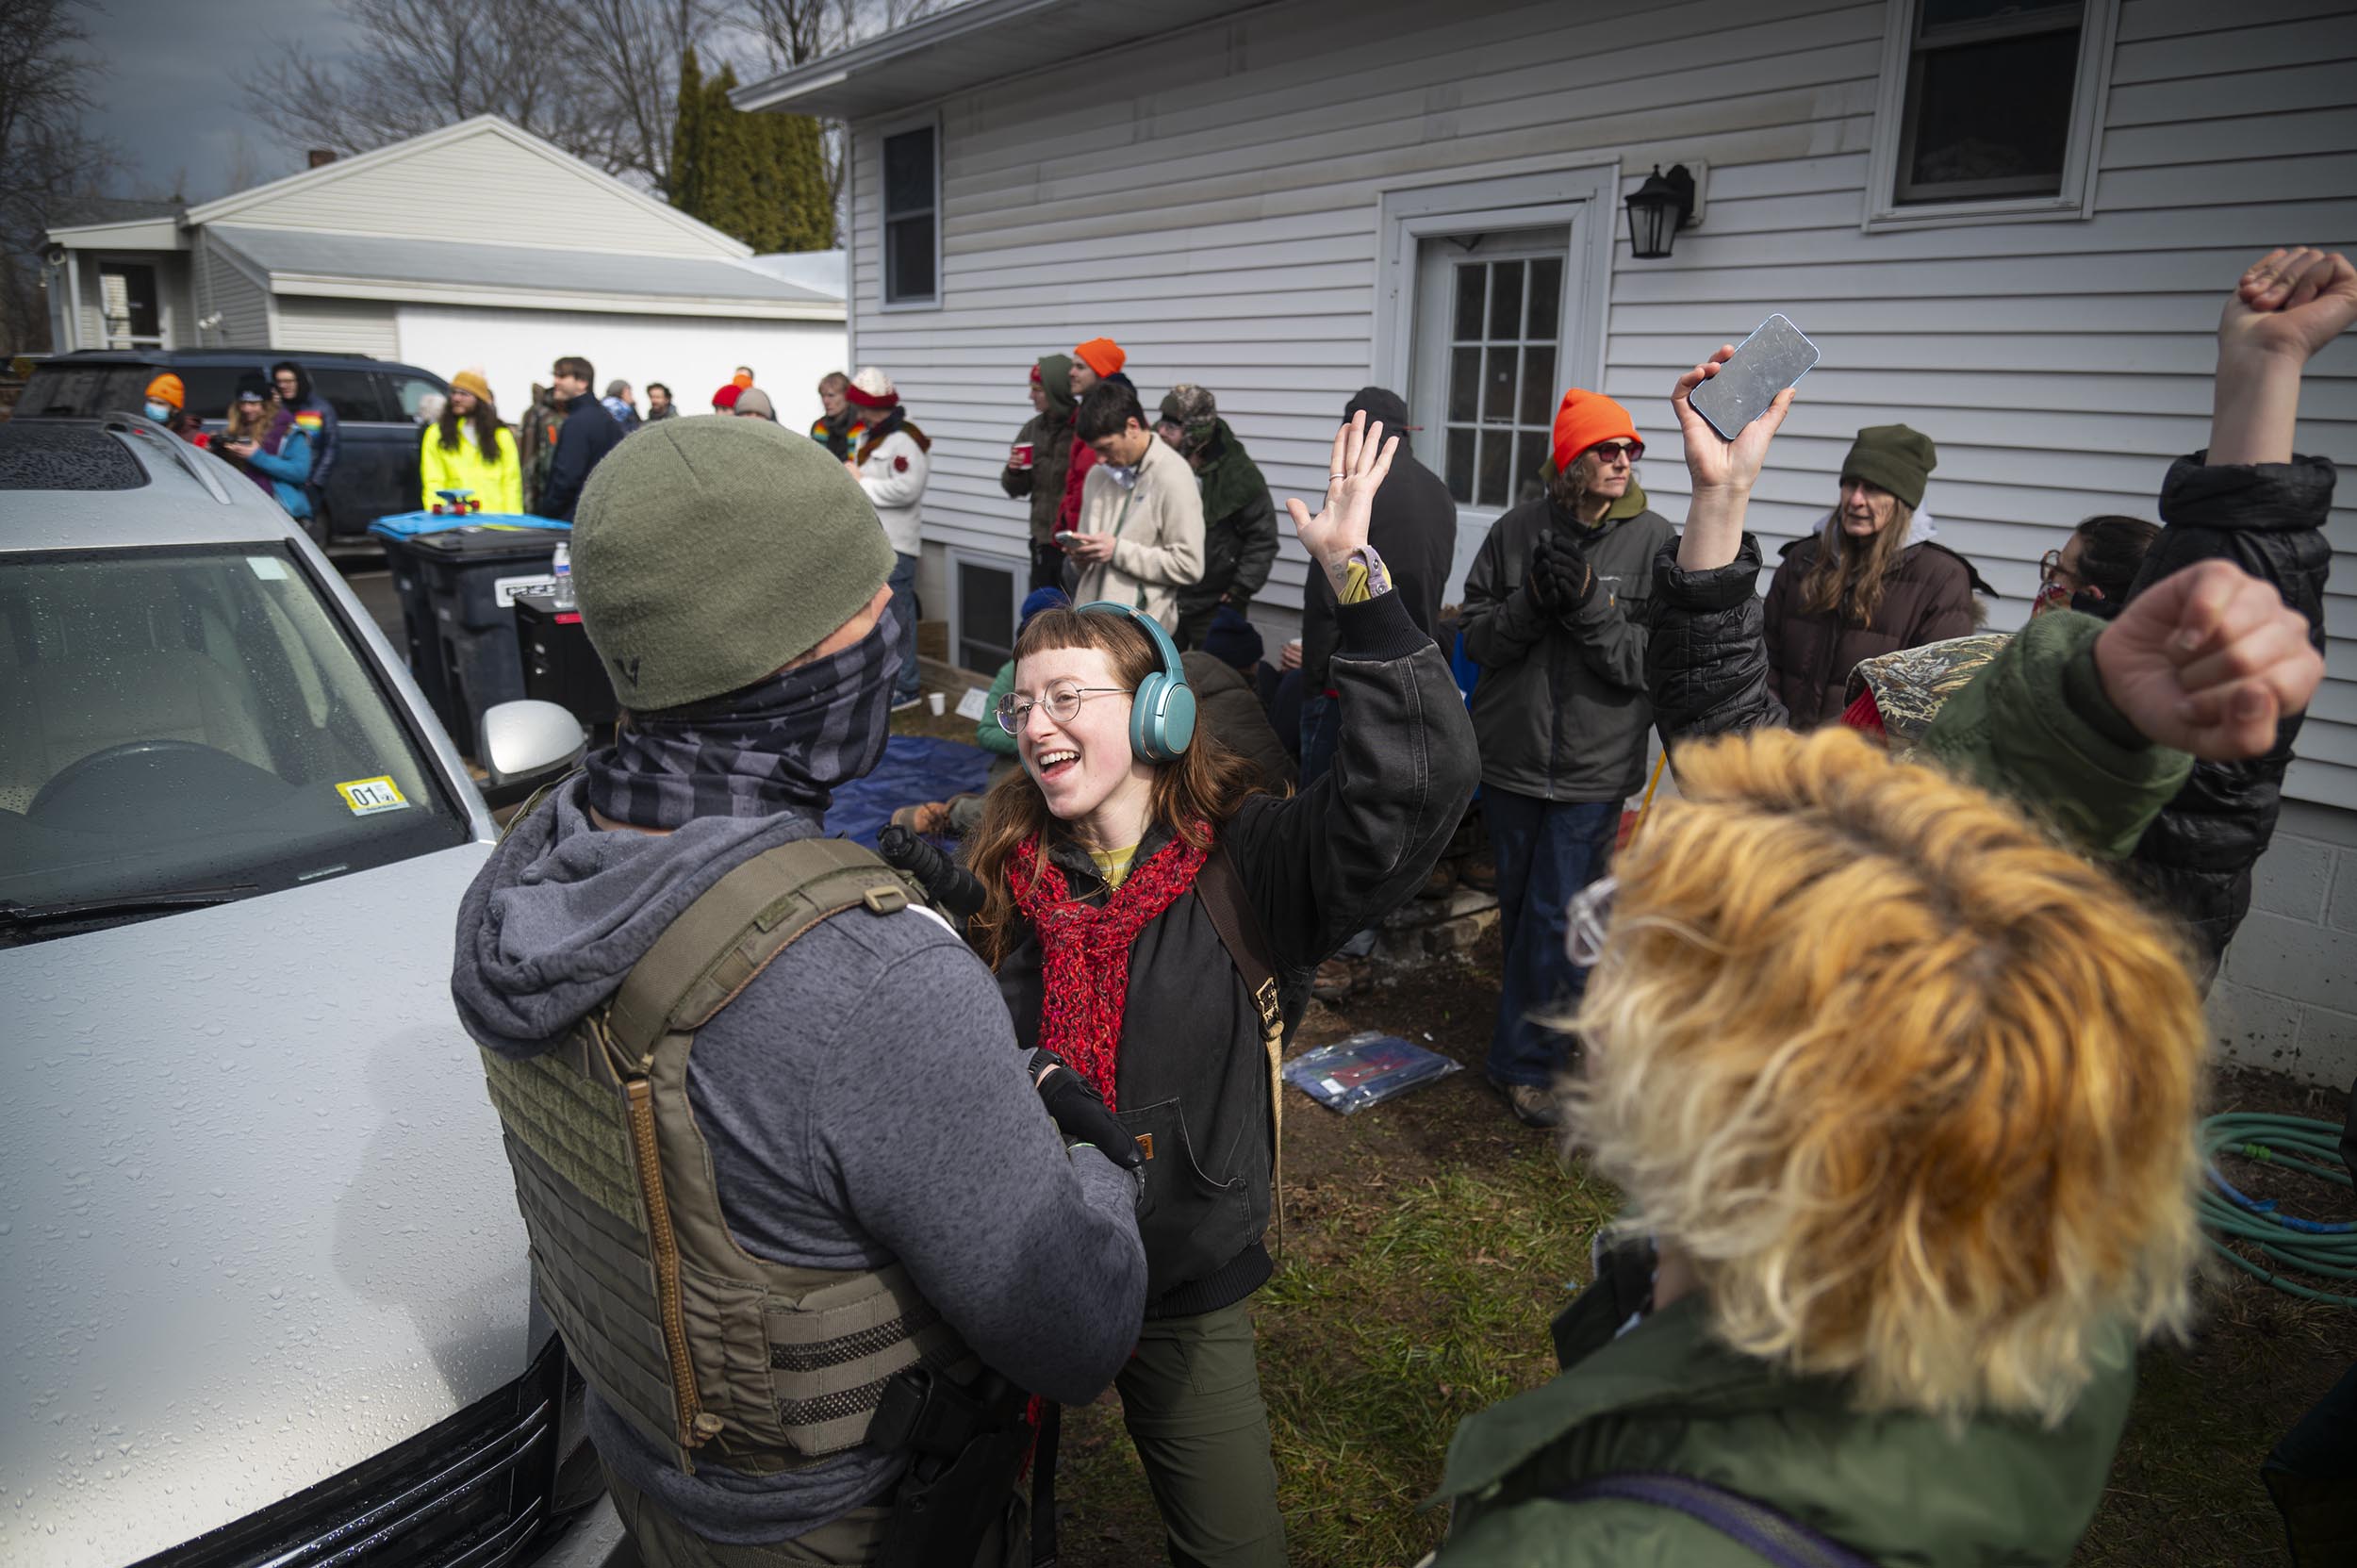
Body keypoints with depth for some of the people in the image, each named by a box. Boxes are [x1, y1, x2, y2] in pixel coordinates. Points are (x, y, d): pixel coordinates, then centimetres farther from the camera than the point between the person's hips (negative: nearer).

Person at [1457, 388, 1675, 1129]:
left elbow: (1654, 662, -11)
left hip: (1594, 768, -2)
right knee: (1518, 907, 16)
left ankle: (1521, 1059, 15)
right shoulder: (1518, 530, -2)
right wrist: (1532, 602, -18)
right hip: (1511, 757, 2)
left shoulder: (1655, 541, -6)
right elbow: (1476, 636, 0)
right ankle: (1542, 1011, 40)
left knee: (1556, 916, 0)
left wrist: (1587, 604, -23)